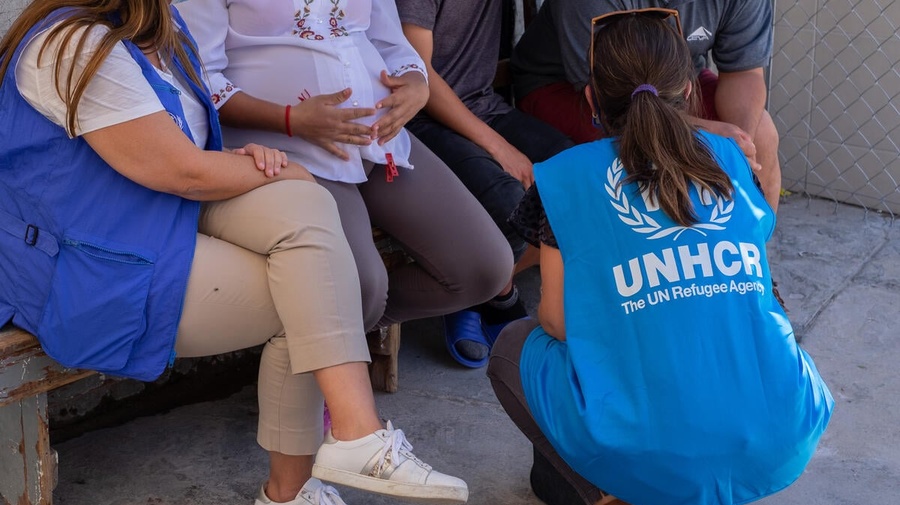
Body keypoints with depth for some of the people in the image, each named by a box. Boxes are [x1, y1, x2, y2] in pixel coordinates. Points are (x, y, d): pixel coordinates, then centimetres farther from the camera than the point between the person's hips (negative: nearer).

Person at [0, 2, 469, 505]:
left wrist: (245, 157, -4)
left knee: (304, 211, -15)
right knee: (307, 303, -15)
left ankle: (358, 432, -19)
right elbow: (183, 172, -23)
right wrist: (289, 174, -7)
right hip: (92, 269, -9)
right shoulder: (77, 47, -22)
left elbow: (188, 145, 18)